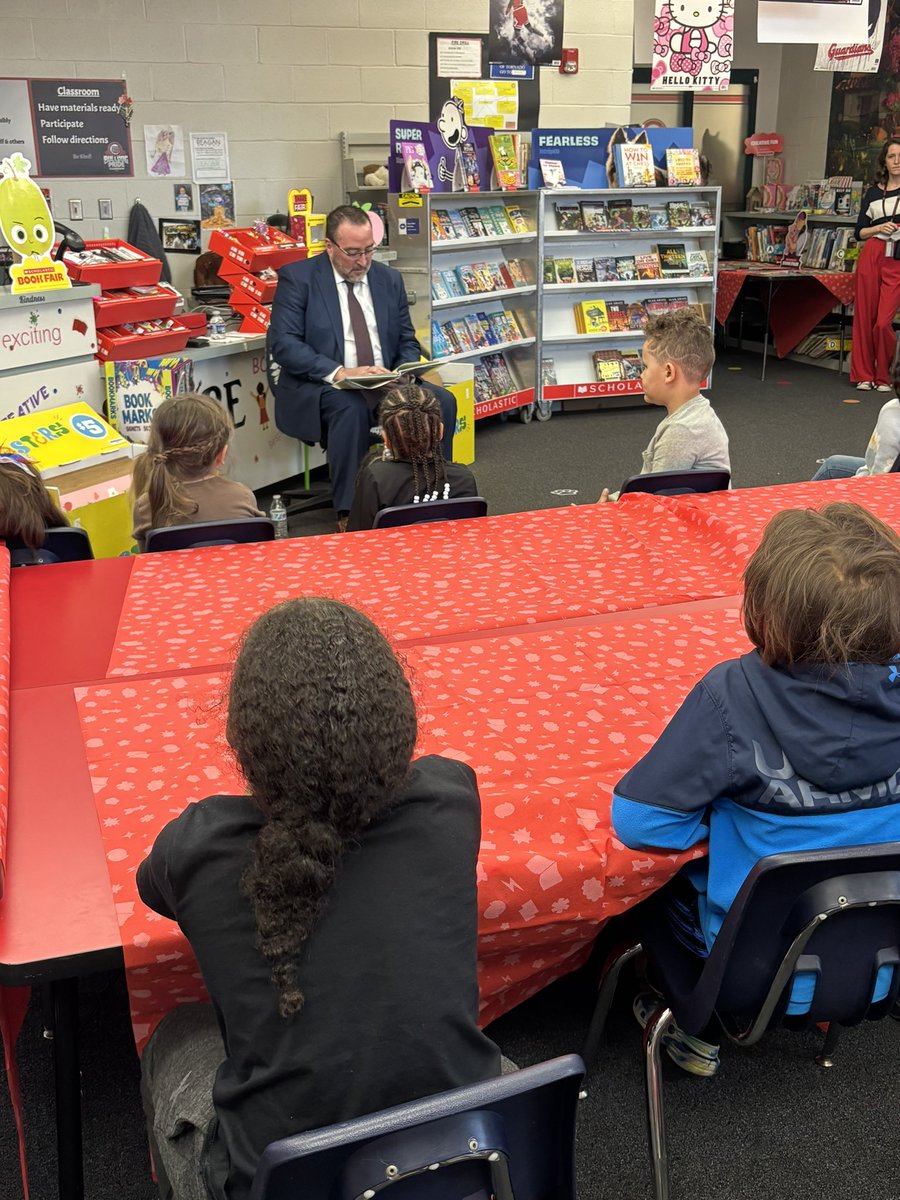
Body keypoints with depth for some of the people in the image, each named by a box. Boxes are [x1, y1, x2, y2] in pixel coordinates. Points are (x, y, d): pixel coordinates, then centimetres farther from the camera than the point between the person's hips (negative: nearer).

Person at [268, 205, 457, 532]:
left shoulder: (389, 279, 12)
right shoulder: (297, 278, -2)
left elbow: (408, 342, 16)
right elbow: (282, 343, -12)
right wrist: (339, 372, -25)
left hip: (386, 383, 5)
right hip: (323, 387, -4)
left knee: (442, 401, -21)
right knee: (351, 406, -38)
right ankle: (349, 515, -29)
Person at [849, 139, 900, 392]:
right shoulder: (873, 193, 14)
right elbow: (859, 232, 13)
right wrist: (879, 228, -5)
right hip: (871, 256, 3)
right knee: (864, 316, 2)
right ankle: (864, 375, 12)